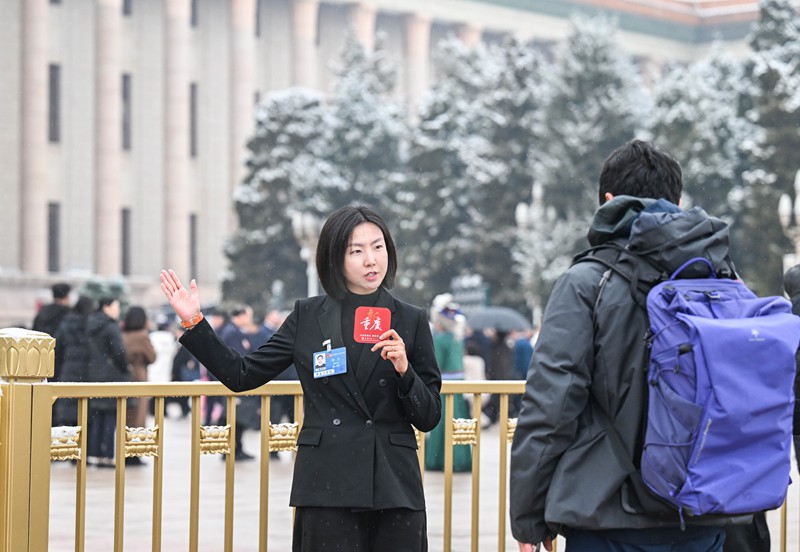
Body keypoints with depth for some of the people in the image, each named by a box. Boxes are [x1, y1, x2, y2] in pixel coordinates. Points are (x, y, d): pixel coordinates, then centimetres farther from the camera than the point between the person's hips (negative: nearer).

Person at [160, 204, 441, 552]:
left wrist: (404, 370, -12)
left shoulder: (410, 321, 5)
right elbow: (242, 375, 7)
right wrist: (194, 322, 2)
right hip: (328, 485, 0)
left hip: (394, 484, 1)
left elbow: (428, 418, 5)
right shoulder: (308, 316, 7)